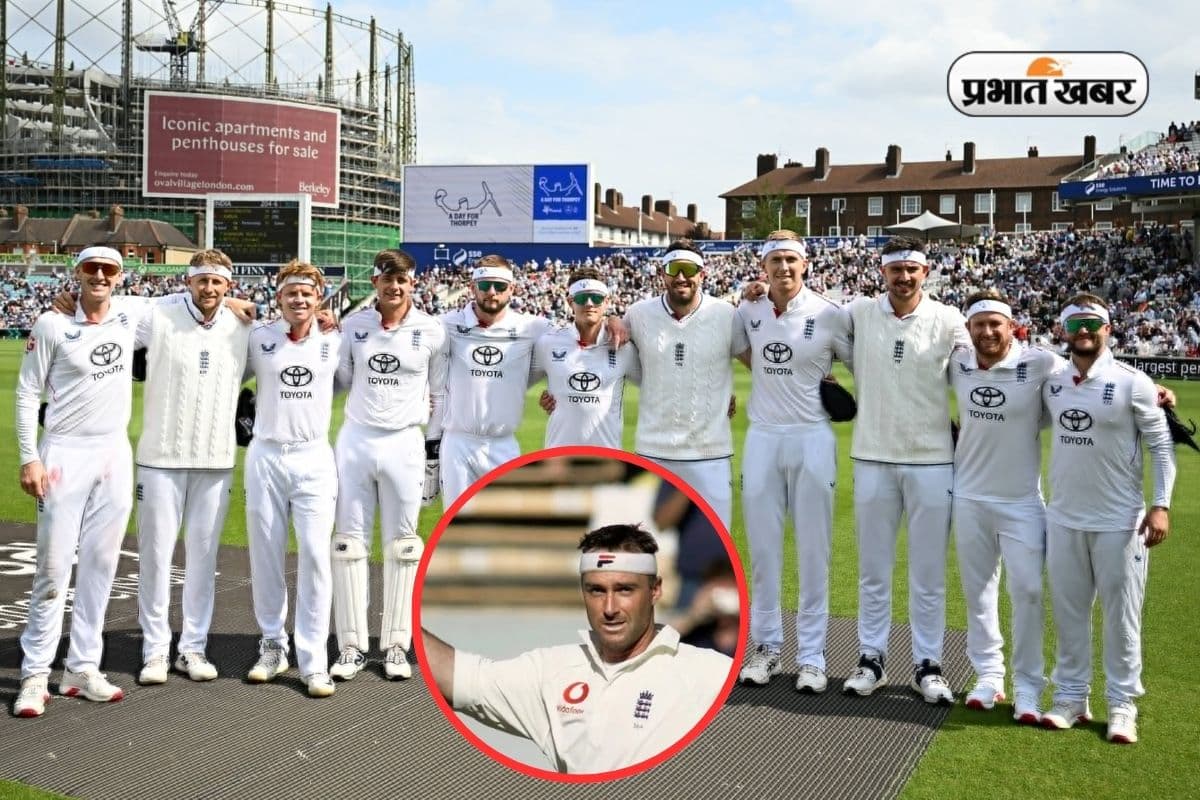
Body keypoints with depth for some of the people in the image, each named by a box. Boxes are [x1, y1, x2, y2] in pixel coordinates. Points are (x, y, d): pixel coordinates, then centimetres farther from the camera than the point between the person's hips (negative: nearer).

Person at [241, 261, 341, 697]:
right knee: (265, 555, 7)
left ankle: (313, 660, -2)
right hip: (265, 457, 1)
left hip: (314, 459, -1)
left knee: (315, 555, -8)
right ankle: (272, 645, 23)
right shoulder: (258, 338, 1)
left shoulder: (334, 342, 3)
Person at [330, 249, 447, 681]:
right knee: (350, 544, 4)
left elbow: (440, 395, 4)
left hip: (405, 444, -2)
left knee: (401, 547, 5)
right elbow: (340, 381, 14)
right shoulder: (353, 325, 4)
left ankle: (395, 645, 15)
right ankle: (352, 645, 13)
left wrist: (434, 449, 1)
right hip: (355, 440, 2)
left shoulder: (431, 331, -1)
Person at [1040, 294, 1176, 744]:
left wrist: (1161, 505, -12)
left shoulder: (1132, 383, -8)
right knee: (1068, 612, 11)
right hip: (1063, 519, 4)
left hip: (1120, 521, -4)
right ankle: (1071, 697, 23)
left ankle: (1122, 705, 18)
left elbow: (1160, 445, -5)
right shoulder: (1051, 383, 3)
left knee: (1120, 616, 6)